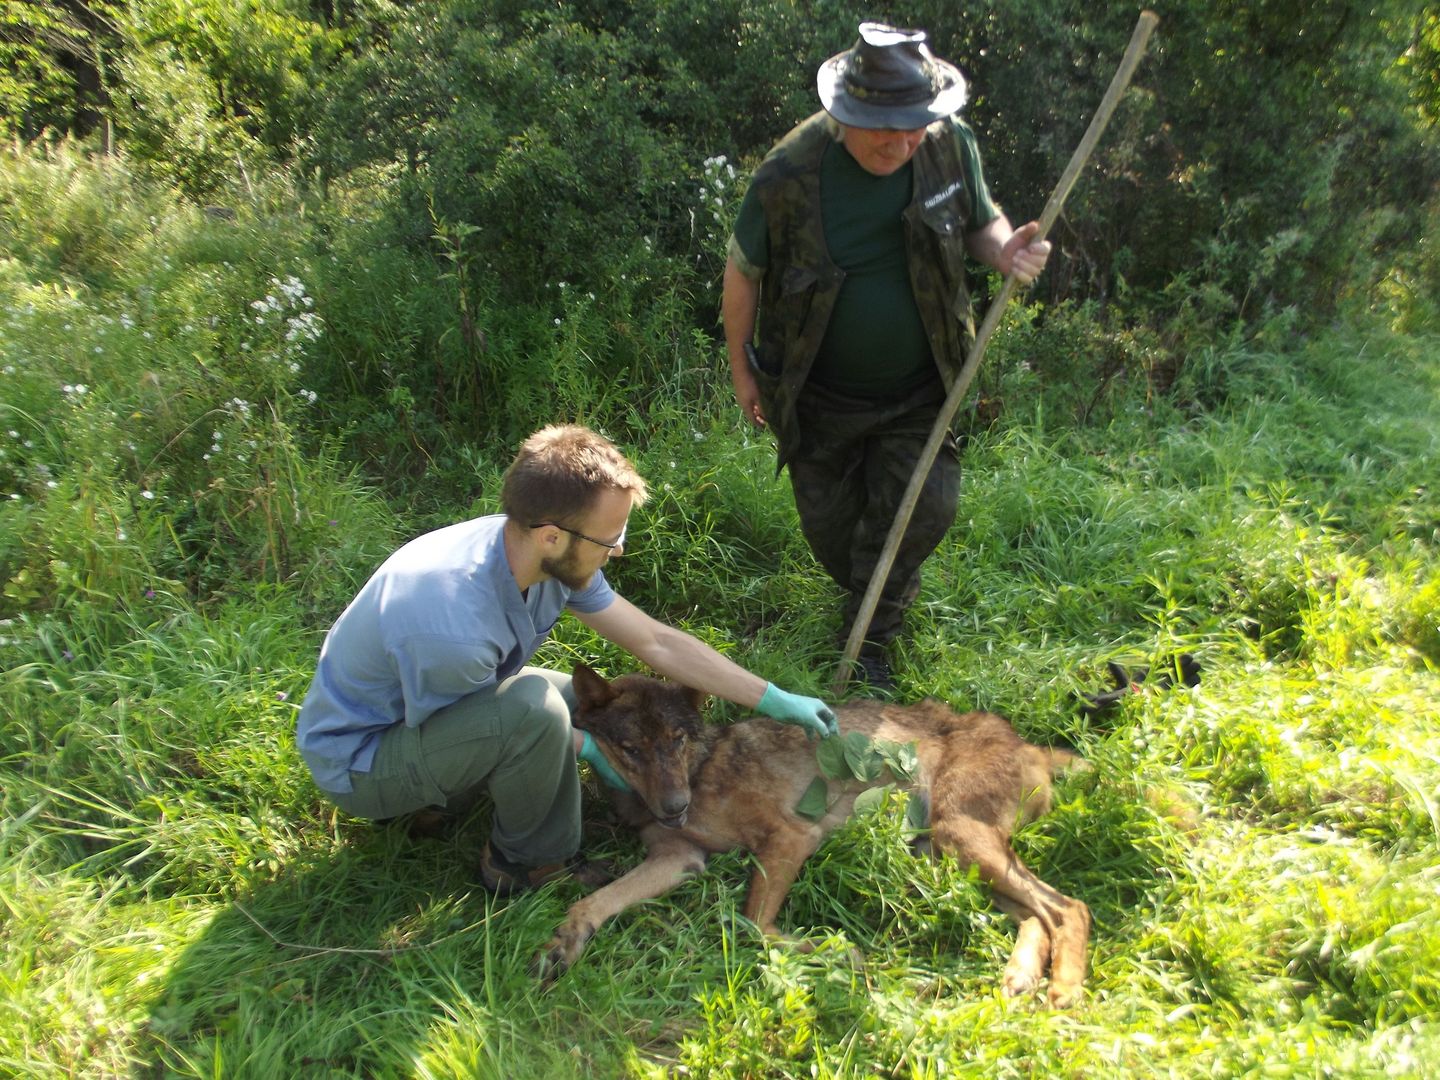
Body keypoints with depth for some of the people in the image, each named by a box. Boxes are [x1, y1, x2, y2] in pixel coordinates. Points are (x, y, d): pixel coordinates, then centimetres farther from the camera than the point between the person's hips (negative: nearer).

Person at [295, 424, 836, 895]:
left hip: (444, 710, 8)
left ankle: (442, 794, 12)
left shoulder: (553, 556, -15)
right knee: (534, 706, -32)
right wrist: (585, 747, -9)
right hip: (357, 758, -8)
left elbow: (657, 641, -7)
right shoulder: (451, 626, -39)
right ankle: (526, 863, -5)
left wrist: (774, 700, -4)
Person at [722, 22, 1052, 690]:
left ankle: (867, 637, 19)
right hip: (820, 394, -1)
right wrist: (741, 369, 1)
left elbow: (979, 221, 5)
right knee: (828, 522, 12)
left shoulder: (951, 145, -14)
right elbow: (743, 273, -8)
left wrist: (1004, 250, -20)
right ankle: (877, 598, 45)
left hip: (918, 388, 2)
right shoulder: (787, 176, -23)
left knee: (926, 507, -5)